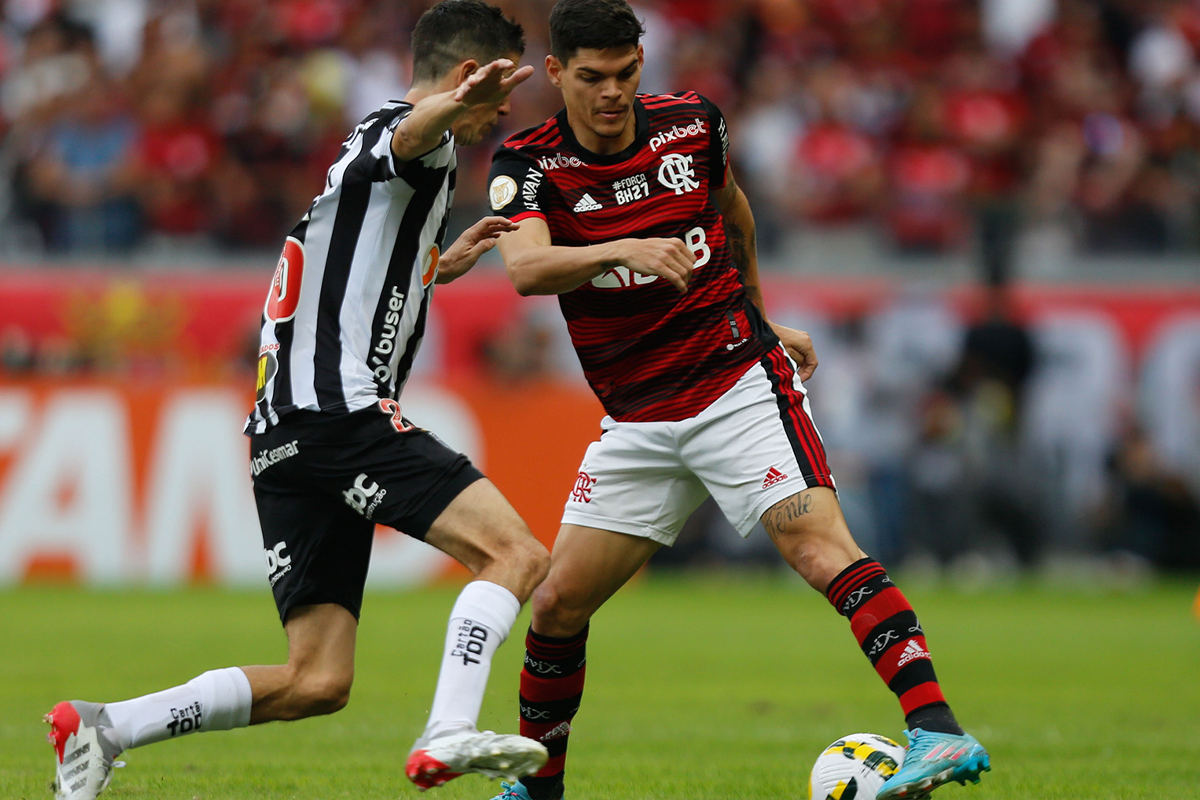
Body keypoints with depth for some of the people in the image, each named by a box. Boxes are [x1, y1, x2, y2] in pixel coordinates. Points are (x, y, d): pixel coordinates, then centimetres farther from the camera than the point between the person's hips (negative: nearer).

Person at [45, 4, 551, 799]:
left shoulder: (360, 156, 28)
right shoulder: (397, 132, -2)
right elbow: (412, 135, -31)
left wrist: (439, 266, 46)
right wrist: (458, 104, -52)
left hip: (282, 434, 10)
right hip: (341, 407, -10)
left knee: (317, 682, 6)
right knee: (517, 554, -17)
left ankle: (99, 729, 4)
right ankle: (448, 736, -33)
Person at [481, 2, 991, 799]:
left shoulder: (692, 124, -2)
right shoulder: (529, 163, -7)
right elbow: (526, 267, -27)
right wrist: (622, 251, -43)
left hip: (740, 382, -2)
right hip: (638, 421, 2)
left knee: (816, 540, -23)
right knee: (559, 601, 1)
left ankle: (938, 730, -35)